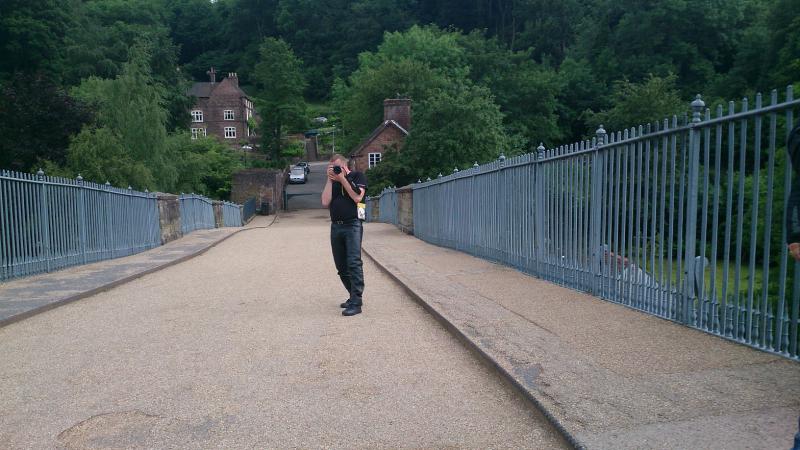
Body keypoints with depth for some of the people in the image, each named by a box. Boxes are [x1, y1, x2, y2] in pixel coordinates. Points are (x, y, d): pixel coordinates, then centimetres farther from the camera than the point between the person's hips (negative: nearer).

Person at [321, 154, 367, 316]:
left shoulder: (357, 176, 5)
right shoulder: (332, 181, 16)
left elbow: (357, 197, -11)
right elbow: (325, 202, 3)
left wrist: (342, 179, -7)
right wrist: (330, 179, 1)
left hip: (352, 225, -6)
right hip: (336, 226, 6)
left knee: (354, 263, -13)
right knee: (341, 266, 10)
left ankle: (356, 303, -13)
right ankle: (354, 295, 24)